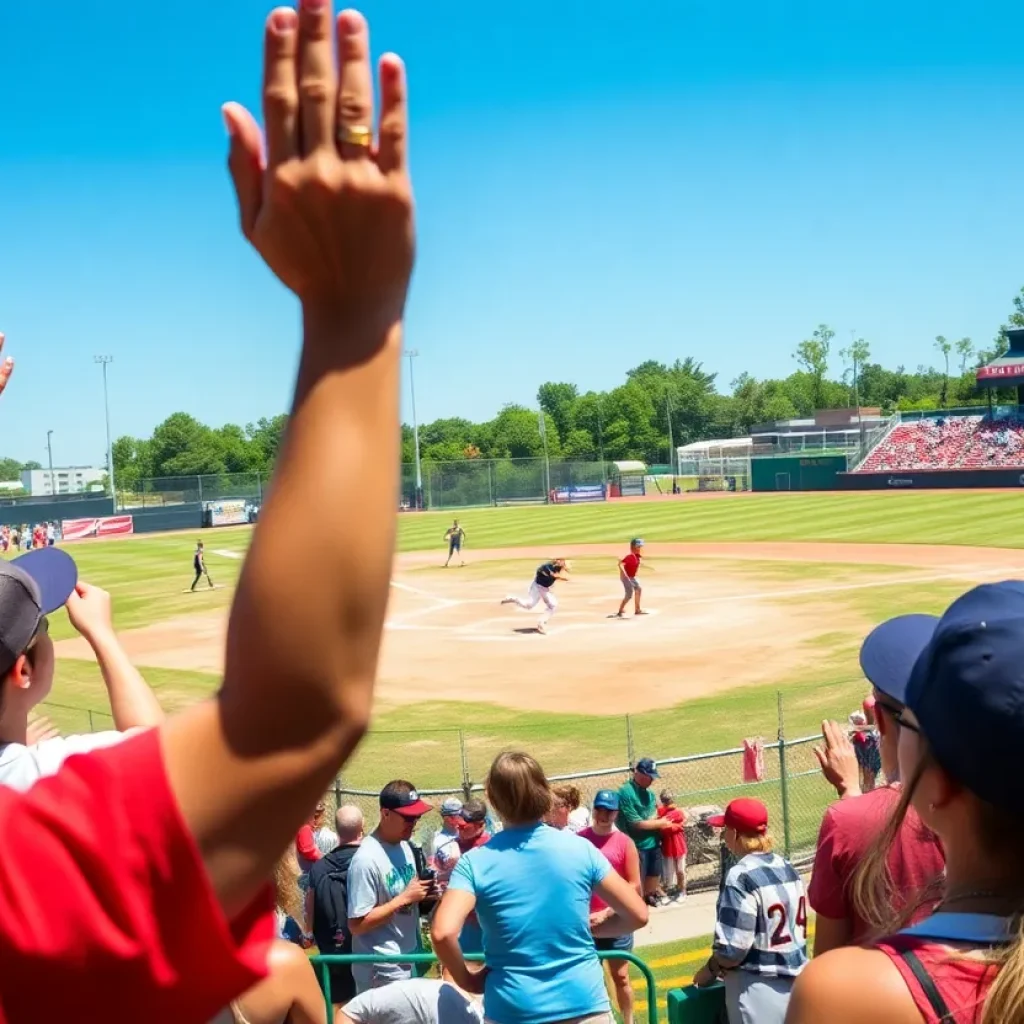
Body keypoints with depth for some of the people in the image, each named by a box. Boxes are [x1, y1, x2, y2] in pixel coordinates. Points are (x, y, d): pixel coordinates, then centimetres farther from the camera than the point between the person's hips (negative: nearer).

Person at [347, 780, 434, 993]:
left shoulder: (405, 846, 4)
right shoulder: (366, 859, -21)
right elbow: (356, 924, -21)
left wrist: (422, 894, -6)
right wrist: (404, 898, -22)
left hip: (410, 960, 8)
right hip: (381, 970, -8)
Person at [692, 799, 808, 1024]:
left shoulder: (742, 877, -18)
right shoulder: (787, 868, 5)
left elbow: (732, 949, -20)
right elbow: (794, 927, 12)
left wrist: (709, 970, -1)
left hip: (759, 990, -8)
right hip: (795, 983, 8)